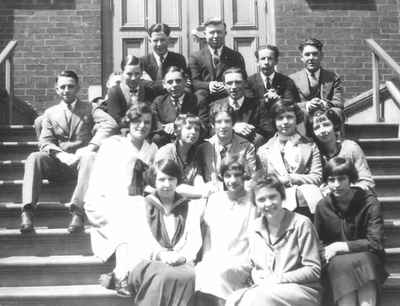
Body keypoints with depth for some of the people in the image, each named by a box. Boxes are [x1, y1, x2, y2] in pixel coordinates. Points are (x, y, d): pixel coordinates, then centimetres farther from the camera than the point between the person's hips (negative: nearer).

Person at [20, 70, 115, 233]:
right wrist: (63, 156, -15)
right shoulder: (50, 113, 17)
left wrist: (89, 148, -21)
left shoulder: (88, 108, 12)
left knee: (90, 157, -36)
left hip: (81, 159, -2)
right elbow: (45, 142, 7)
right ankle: (27, 211, -34)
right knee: (34, 157, -25)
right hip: (58, 163, 2)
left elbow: (108, 124, -7)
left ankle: (78, 210, -45)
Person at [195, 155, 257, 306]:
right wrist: (206, 260, 3)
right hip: (213, 261, 3)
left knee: (220, 271, -33)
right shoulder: (214, 199, 16)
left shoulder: (254, 200, 3)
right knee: (199, 270, -27)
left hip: (241, 265, -3)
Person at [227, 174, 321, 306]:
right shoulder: (256, 228, 11)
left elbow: (313, 270, -6)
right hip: (264, 287, 4)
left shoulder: (301, 224, -5)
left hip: (302, 289, -4)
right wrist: (256, 276, -5)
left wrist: (277, 278, -14)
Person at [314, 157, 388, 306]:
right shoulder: (322, 206, 3)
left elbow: (375, 243, -12)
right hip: (335, 262, 1)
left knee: (362, 261, -36)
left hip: (367, 260, -1)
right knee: (341, 264, -34)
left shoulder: (369, 203, -6)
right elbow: (318, 241, 12)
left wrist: (340, 247, -16)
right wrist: (327, 252, -12)